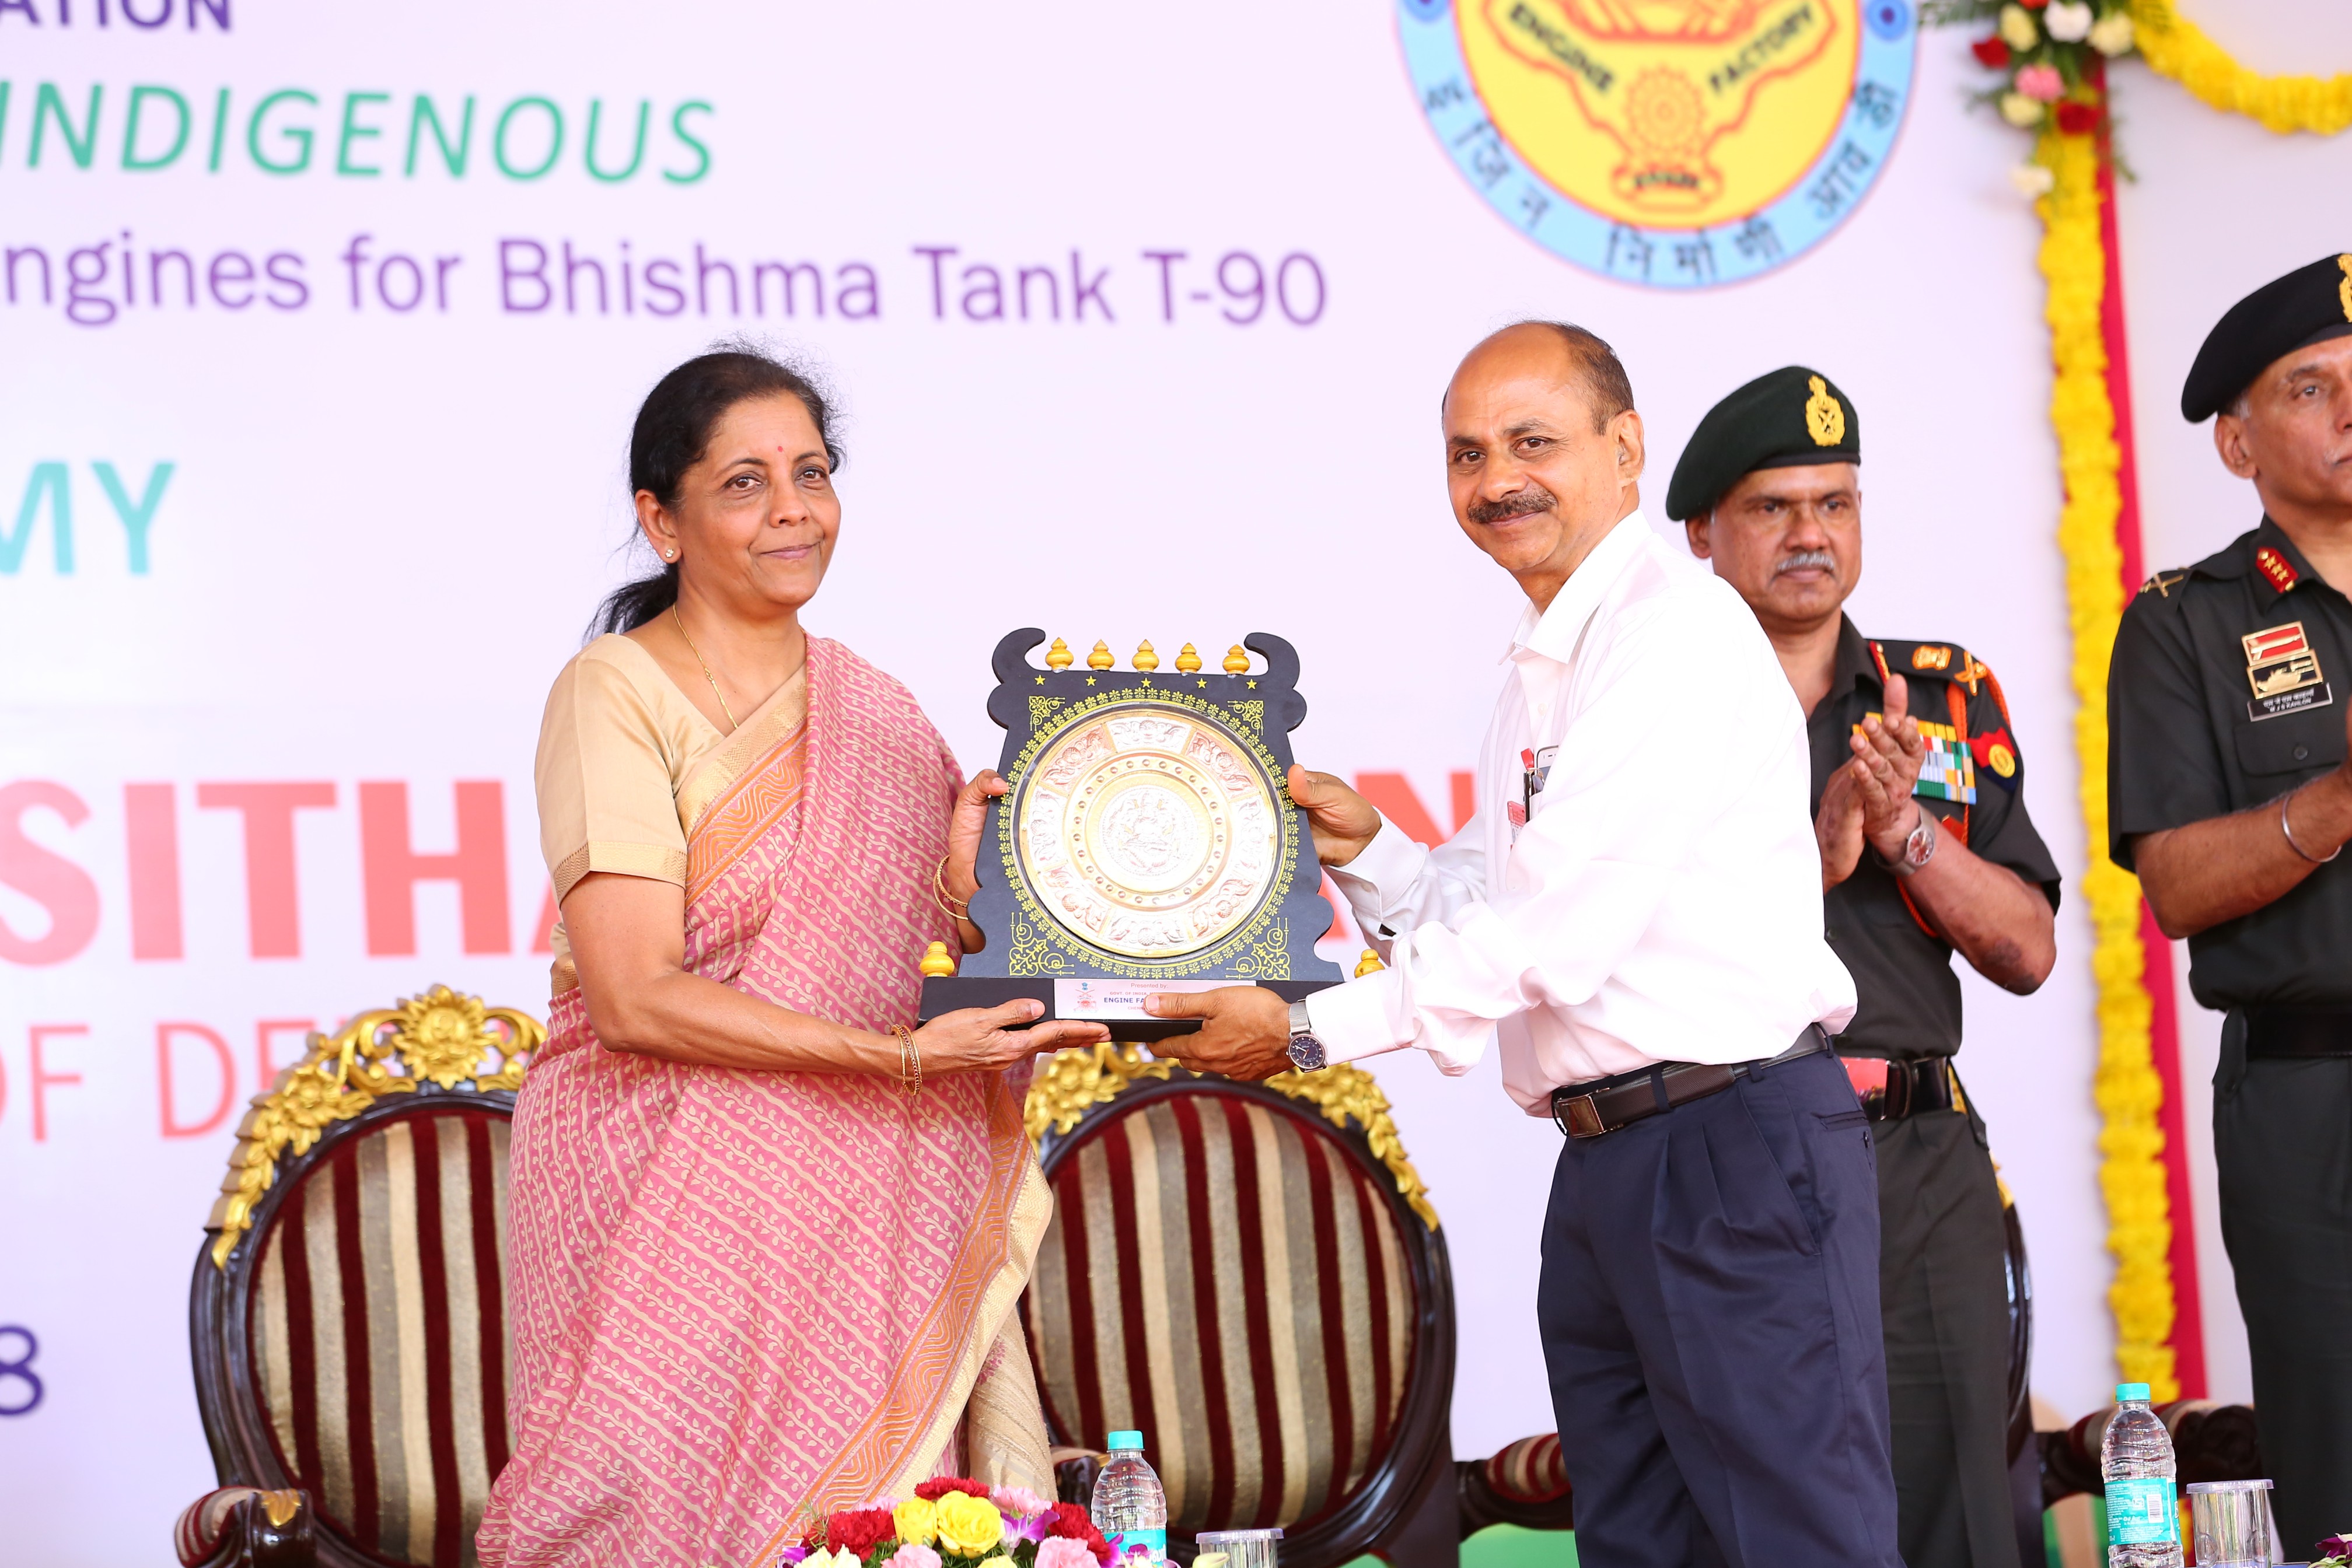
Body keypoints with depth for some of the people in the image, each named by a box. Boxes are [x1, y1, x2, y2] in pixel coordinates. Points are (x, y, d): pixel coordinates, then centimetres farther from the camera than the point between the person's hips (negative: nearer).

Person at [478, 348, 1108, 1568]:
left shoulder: (875, 712, 11)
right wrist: (903, 1055, -18)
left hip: (853, 1206, 5)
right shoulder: (616, 696, -5)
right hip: (664, 1199, -4)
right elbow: (637, 1001, -15)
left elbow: (936, 969, 12)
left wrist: (962, 881, -8)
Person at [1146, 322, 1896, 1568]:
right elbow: (1491, 909, 22)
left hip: (1737, 1147, -10)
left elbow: (1555, 935, -18)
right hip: (1604, 1160, 10)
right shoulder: (1542, 666, 19)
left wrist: (1309, 1031, -12)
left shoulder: (1676, 631, -13)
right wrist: (1364, 849, 4)